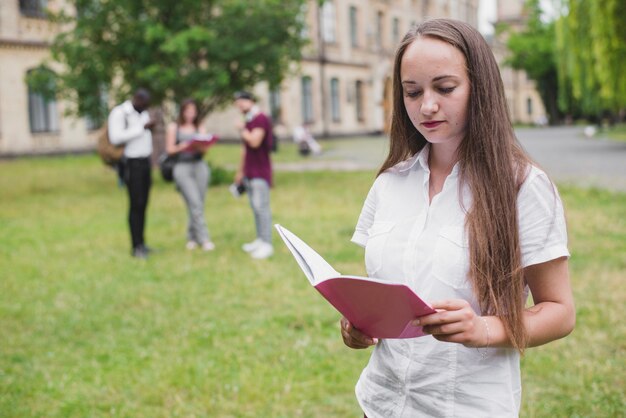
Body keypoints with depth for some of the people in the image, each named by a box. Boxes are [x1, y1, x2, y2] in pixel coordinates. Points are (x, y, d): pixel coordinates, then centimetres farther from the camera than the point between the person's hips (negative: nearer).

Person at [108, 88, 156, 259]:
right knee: (136, 204, -9)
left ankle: (142, 243, 10)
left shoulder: (143, 113, 14)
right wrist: (142, 128, -22)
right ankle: (136, 247, -5)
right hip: (131, 163, -7)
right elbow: (116, 137, -22)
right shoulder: (119, 113, -10)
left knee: (143, 204, 6)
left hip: (145, 162, 7)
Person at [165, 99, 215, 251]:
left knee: (198, 204, 1)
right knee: (195, 203, -14)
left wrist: (200, 146, -17)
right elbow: (169, 149, 4)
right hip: (182, 167, -3)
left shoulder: (200, 128, 16)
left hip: (199, 166, 3)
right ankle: (204, 239, -16)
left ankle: (192, 237, 15)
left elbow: (204, 149, 6)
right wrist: (182, 147, -14)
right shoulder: (173, 127, 10)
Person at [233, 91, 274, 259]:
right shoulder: (248, 121, 18)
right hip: (250, 173, 9)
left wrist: (242, 130, -6)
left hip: (260, 172, -9)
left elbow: (254, 142, -23)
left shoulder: (261, 119, -11)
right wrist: (240, 171, 23)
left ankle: (267, 244, -11)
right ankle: (260, 240, 13)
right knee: (255, 207, 8)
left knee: (261, 206, -11)